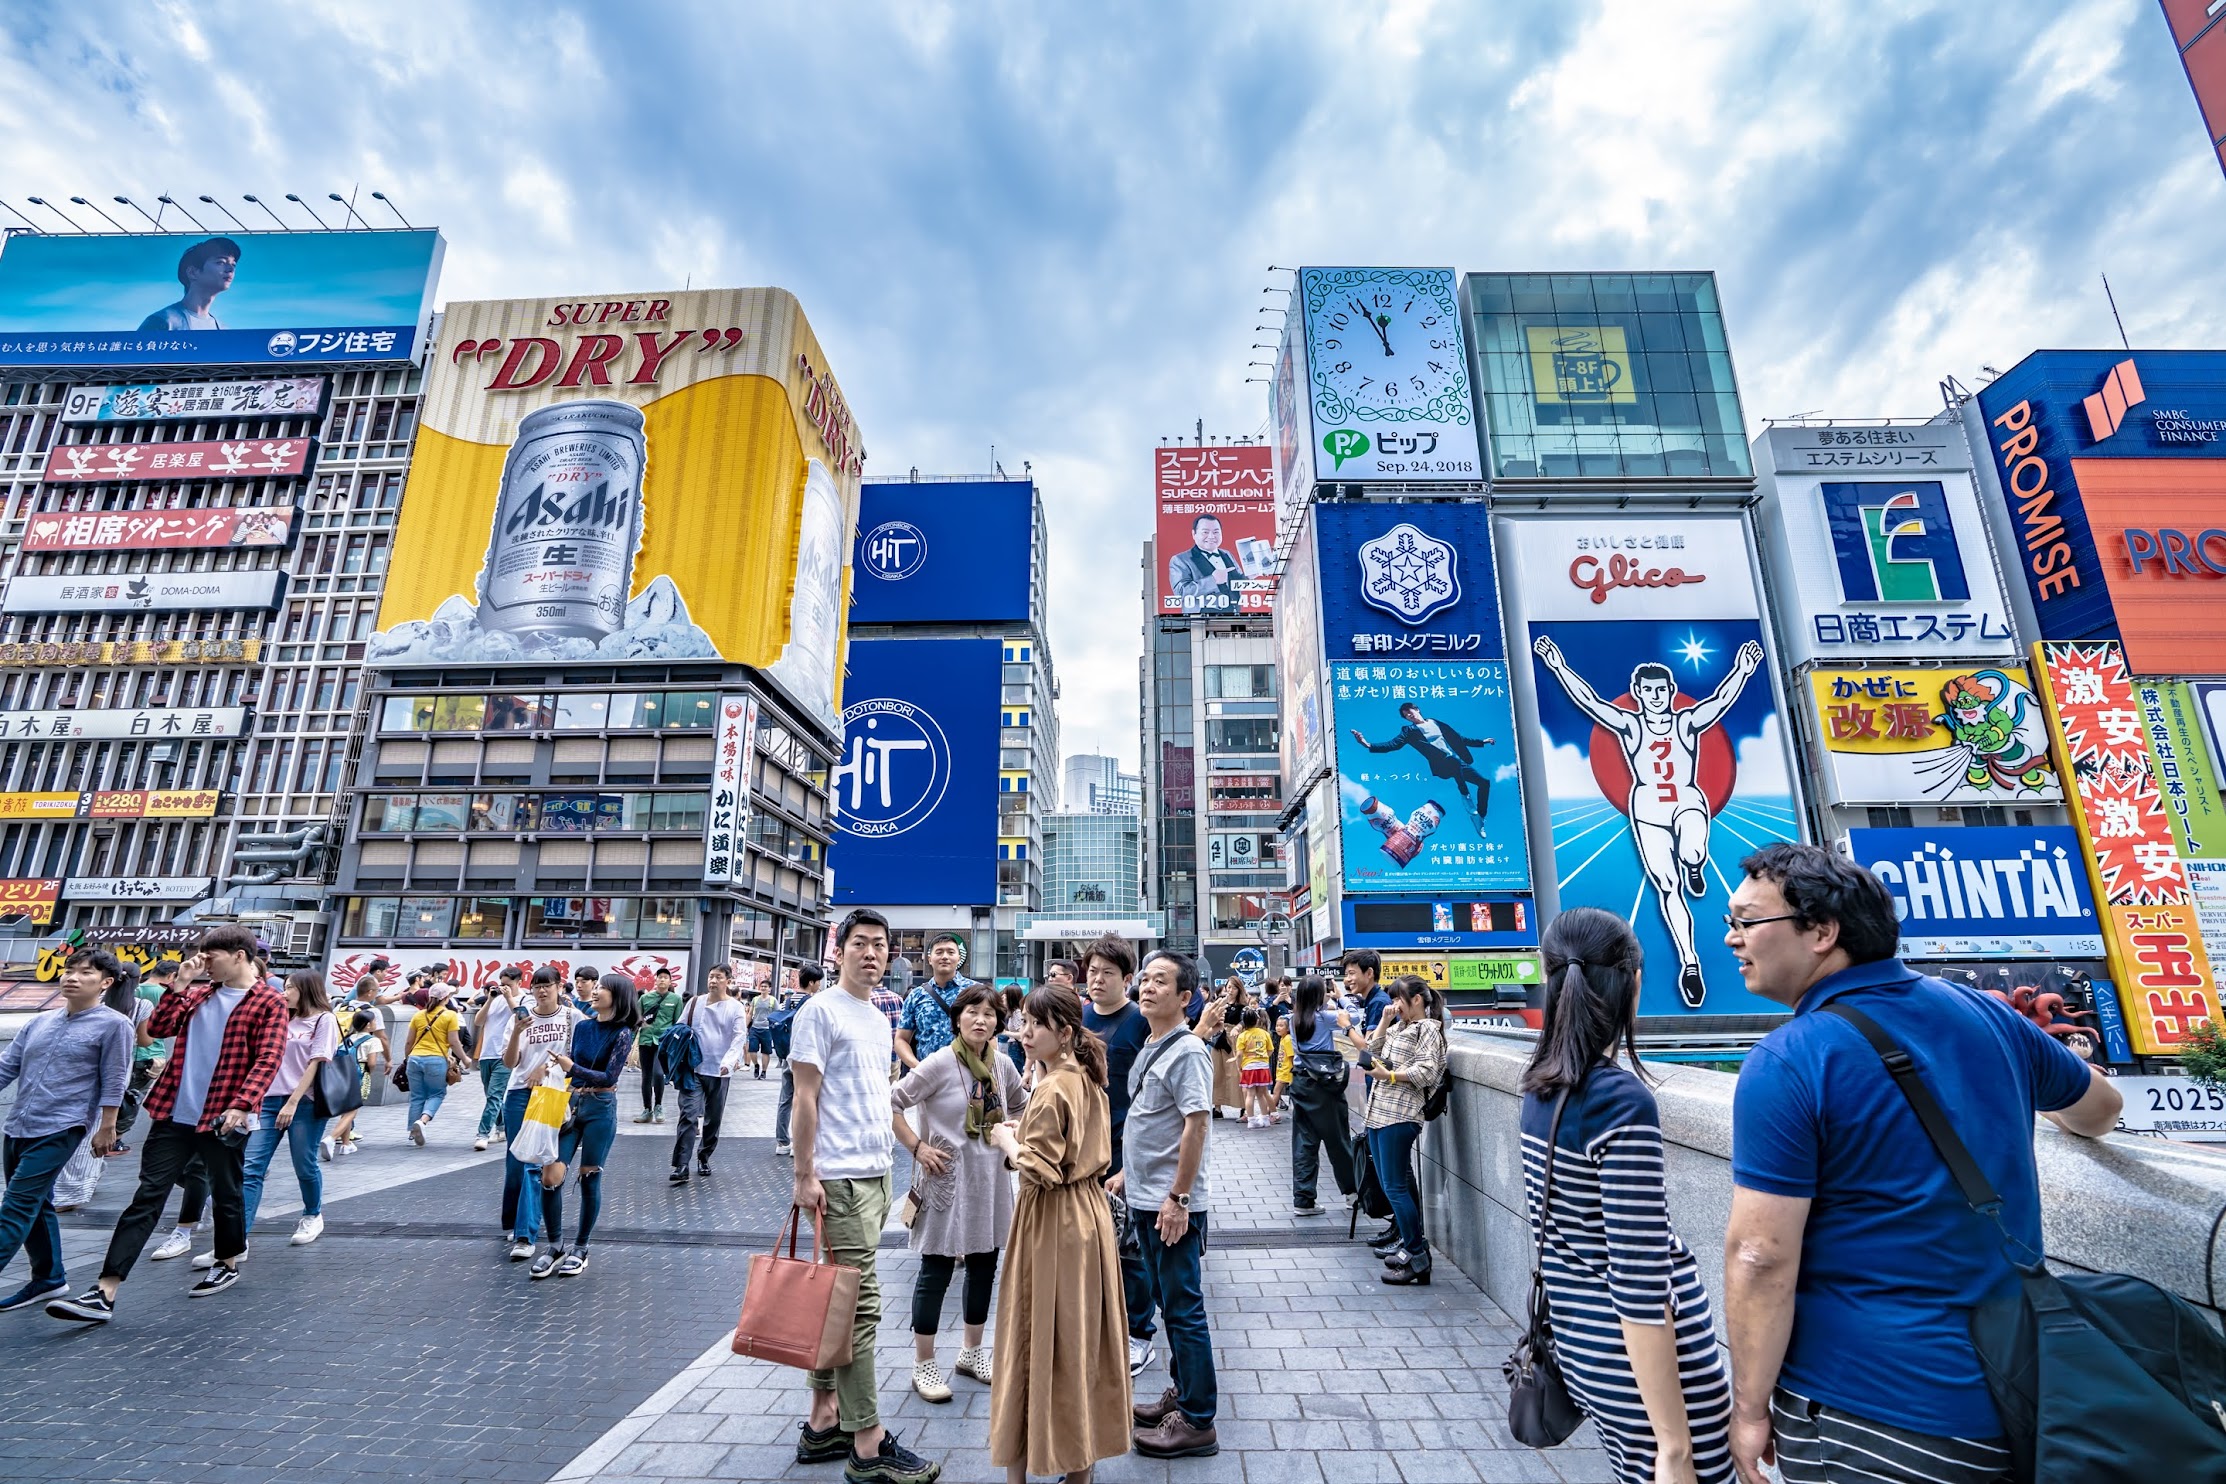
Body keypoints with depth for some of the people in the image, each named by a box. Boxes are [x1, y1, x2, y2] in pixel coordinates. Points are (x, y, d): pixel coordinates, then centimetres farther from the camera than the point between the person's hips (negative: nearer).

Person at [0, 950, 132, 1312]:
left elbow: (114, 1082, -9)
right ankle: (49, 1278, 26)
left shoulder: (113, 1025, -8)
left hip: (60, 1129, -7)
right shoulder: (40, 1021, 9)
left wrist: (106, 1128, -10)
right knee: (36, 1206, 14)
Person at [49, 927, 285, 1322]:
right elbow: (158, 1028, 4)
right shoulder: (199, 994, 13)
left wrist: (241, 1105, -26)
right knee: (146, 1197, 2)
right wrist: (180, 984, -1)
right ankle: (104, 1295, 4)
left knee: (225, 1195, 12)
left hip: (222, 1119, -5)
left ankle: (228, 1265, 32)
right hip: (173, 1114, 5)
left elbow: (267, 1061, -15)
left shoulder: (269, 1002, -8)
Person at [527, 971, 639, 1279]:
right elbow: (572, 1061, 17)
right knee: (550, 1176, -2)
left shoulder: (622, 1034, -10)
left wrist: (572, 1067, -23)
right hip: (571, 1104, 5)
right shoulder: (582, 1026, 7)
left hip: (600, 1109, -5)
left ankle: (580, 1250, 22)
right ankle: (555, 1247, 16)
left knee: (589, 1178, 5)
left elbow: (609, 1077, -15)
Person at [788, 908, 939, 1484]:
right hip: (840, 1176, -8)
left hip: (877, 1175, 8)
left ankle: (823, 1424, 26)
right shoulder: (821, 1011, -10)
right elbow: (805, 1097, -12)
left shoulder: (881, 1020, 14)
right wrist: (805, 1174, -14)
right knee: (860, 1303, -4)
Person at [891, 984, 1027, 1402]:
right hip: (947, 1179, -6)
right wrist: (917, 1147, -16)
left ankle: (971, 1352, 36)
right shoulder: (940, 1063, -18)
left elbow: (1020, 1106, 18)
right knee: (936, 1271, 5)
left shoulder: (1002, 1064, -1)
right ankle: (923, 1364, 23)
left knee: (984, 1266, 16)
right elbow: (891, 1103, -17)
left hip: (990, 1179, 6)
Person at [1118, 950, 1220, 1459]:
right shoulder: (1150, 1049, 9)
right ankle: (1181, 1393, 36)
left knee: (1184, 1310, 4)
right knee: (1170, 1302, 20)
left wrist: (1177, 1197, -22)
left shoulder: (1187, 1051, -18)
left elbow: (1196, 1125, -22)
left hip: (1172, 1206, -9)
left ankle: (1197, 1422, 17)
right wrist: (1127, 1173, 20)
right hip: (1144, 1200, 9)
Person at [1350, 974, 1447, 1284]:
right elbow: (1373, 1050, 15)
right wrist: (1385, 1020, 10)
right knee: (1390, 1185, 13)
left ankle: (1418, 1258, 1)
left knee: (1396, 1187, -7)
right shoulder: (1398, 1028, 21)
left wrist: (1391, 1076, -20)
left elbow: (1426, 1072, -15)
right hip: (1378, 1113, 9)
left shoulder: (1428, 1028, -5)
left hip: (1399, 1116, -9)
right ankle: (1409, 1244, 25)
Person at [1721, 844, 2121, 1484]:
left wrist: (1750, 1407, -9)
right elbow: (2099, 1107, 19)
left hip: (1862, 1415, -6)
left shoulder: (1784, 1066, -22)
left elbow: (1761, 1258, -22)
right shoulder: (1983, 1012, -2)